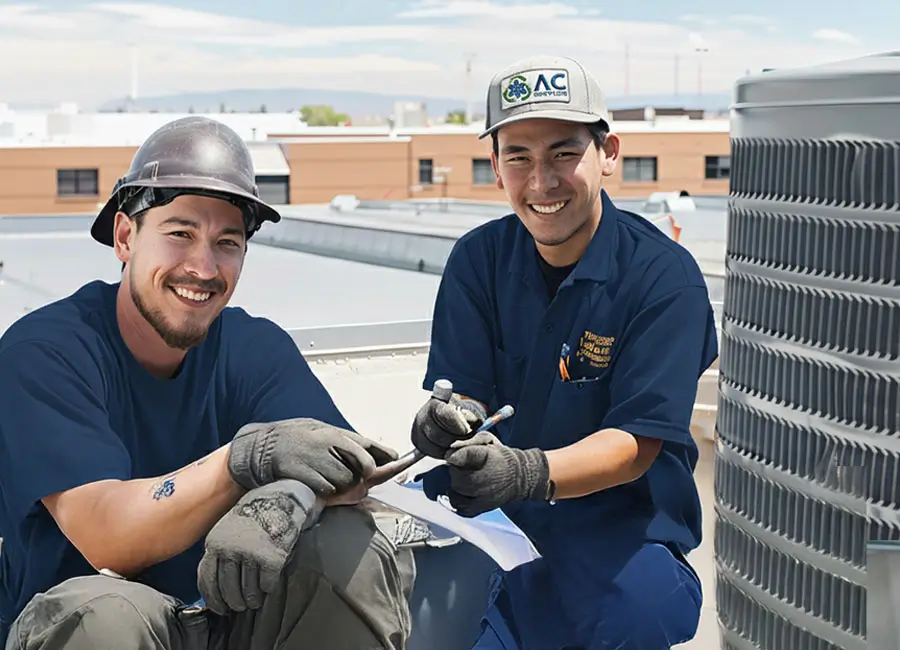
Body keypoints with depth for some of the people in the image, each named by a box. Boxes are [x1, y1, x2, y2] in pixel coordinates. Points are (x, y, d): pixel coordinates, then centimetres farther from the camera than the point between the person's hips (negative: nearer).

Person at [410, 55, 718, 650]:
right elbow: (462, 394, -2)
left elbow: (635, 445, -17)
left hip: (619, 517, -3)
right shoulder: (479, 259, 3)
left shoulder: (665, 276, -11)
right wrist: (448, 420, -28)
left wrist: (526, 472, -37)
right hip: (491, 506, 3)